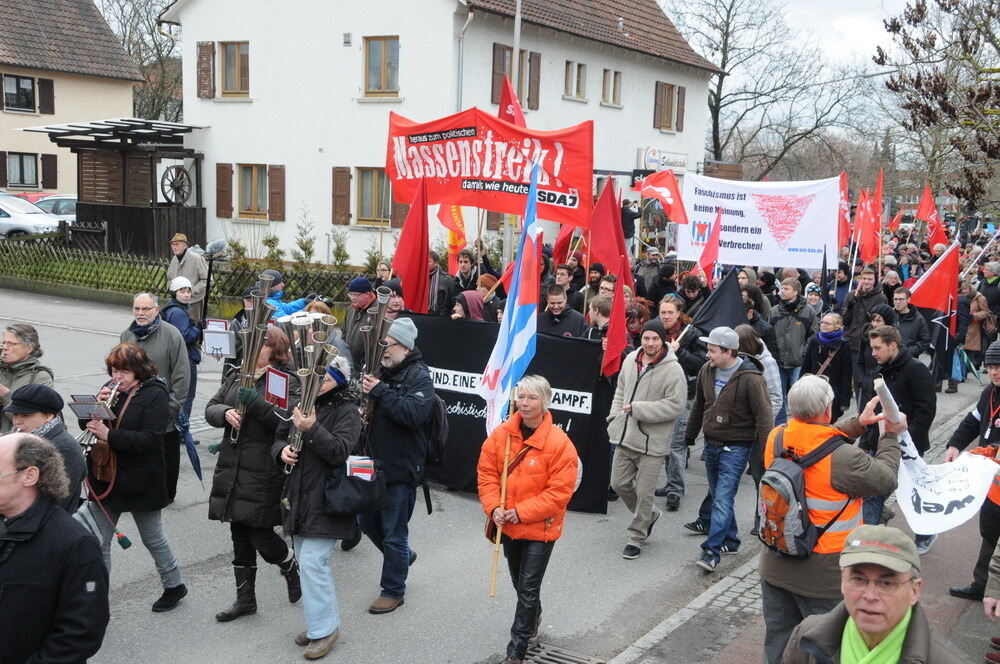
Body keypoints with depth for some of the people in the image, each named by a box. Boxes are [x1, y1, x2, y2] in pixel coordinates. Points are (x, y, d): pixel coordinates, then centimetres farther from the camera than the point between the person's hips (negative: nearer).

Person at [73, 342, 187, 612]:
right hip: (105, 479, 6)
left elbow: (151, 439, -23)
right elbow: (85, 423, 7)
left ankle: (174, 585, 33)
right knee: (97, 541, 5)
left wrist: (109, 434, -30)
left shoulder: (155, 395, -14)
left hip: (139, 483, -6)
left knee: (152, 538, 12)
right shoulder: (111, 390, 6)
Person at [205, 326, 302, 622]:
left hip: (264, 473, -6)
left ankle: (292, 568, 29)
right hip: (231, 469, 6)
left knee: (262, 537, -3)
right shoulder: (238, 376, 13)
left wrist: (257, 404, -28)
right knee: (240, 538, 14)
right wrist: (225, 413, -11)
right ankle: (245, 599, 28)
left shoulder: (287, 380, -8)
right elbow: (210, 408, 10)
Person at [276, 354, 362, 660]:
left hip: (326, 501, -7)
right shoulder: (302, 404, 10)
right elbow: (279, 437, 18)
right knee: (309, 561, 14)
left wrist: (311, 430, -29)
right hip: (298, 497, 7)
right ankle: (323, 622, 28)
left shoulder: (347, 411, -9)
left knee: (311, 562, -10)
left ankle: (323, 629, 4)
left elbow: (340, 451, -20)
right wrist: (282, 449, -4)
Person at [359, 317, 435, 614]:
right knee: (367, 521, 20)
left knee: (394, 533, 3)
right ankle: (403, 556, 44)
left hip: (401, 468, -8)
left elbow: (415, 413, -28)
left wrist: (380, 392, -31)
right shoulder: (381, 371, 8)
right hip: (373, 464, 8)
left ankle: (393, 591, 20)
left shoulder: (419, 377, -12)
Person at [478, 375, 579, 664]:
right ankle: (533, 616, 52)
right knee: (519, 582, 24)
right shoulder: (501, 434, -6)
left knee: (528, 588, -1)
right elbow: (486, 473, 1)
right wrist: (494, 507, -14)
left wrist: (522, 512, -21)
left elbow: (560, 491, -19)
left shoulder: (559, 442, -19)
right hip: (508, 525, 5)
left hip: (540, 527, -5)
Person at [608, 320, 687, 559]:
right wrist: (615, 417, 8)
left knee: (644, 492, 2)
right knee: (619, 483, 15)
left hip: (652, 441, -6)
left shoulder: (673, 370, -14)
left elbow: (676, 405, -19)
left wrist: (637, 409, -20)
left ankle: (636, 537, 19)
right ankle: (649, 515, 39)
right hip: (625, 436, 7)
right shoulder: (631, 360, 5)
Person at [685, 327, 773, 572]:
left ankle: (712, 550, -9)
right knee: (717, 494, 18)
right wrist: (690, 435, 23)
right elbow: (699, 406, 16)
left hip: (735, 448, -7)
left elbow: (763, 416, -18)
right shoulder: (707, 371, 2)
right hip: (711, 443, 7)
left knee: (723, 498, -11)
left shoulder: (750, 379, -19)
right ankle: (729, 539, 34)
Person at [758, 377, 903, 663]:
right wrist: (891, 436, 4)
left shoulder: (776, 438, -9)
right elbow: (886, 479, -10)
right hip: (823, 573, -5)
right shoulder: (842, 457, -26)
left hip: (775, 565, 6)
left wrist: (857, 423, 4)